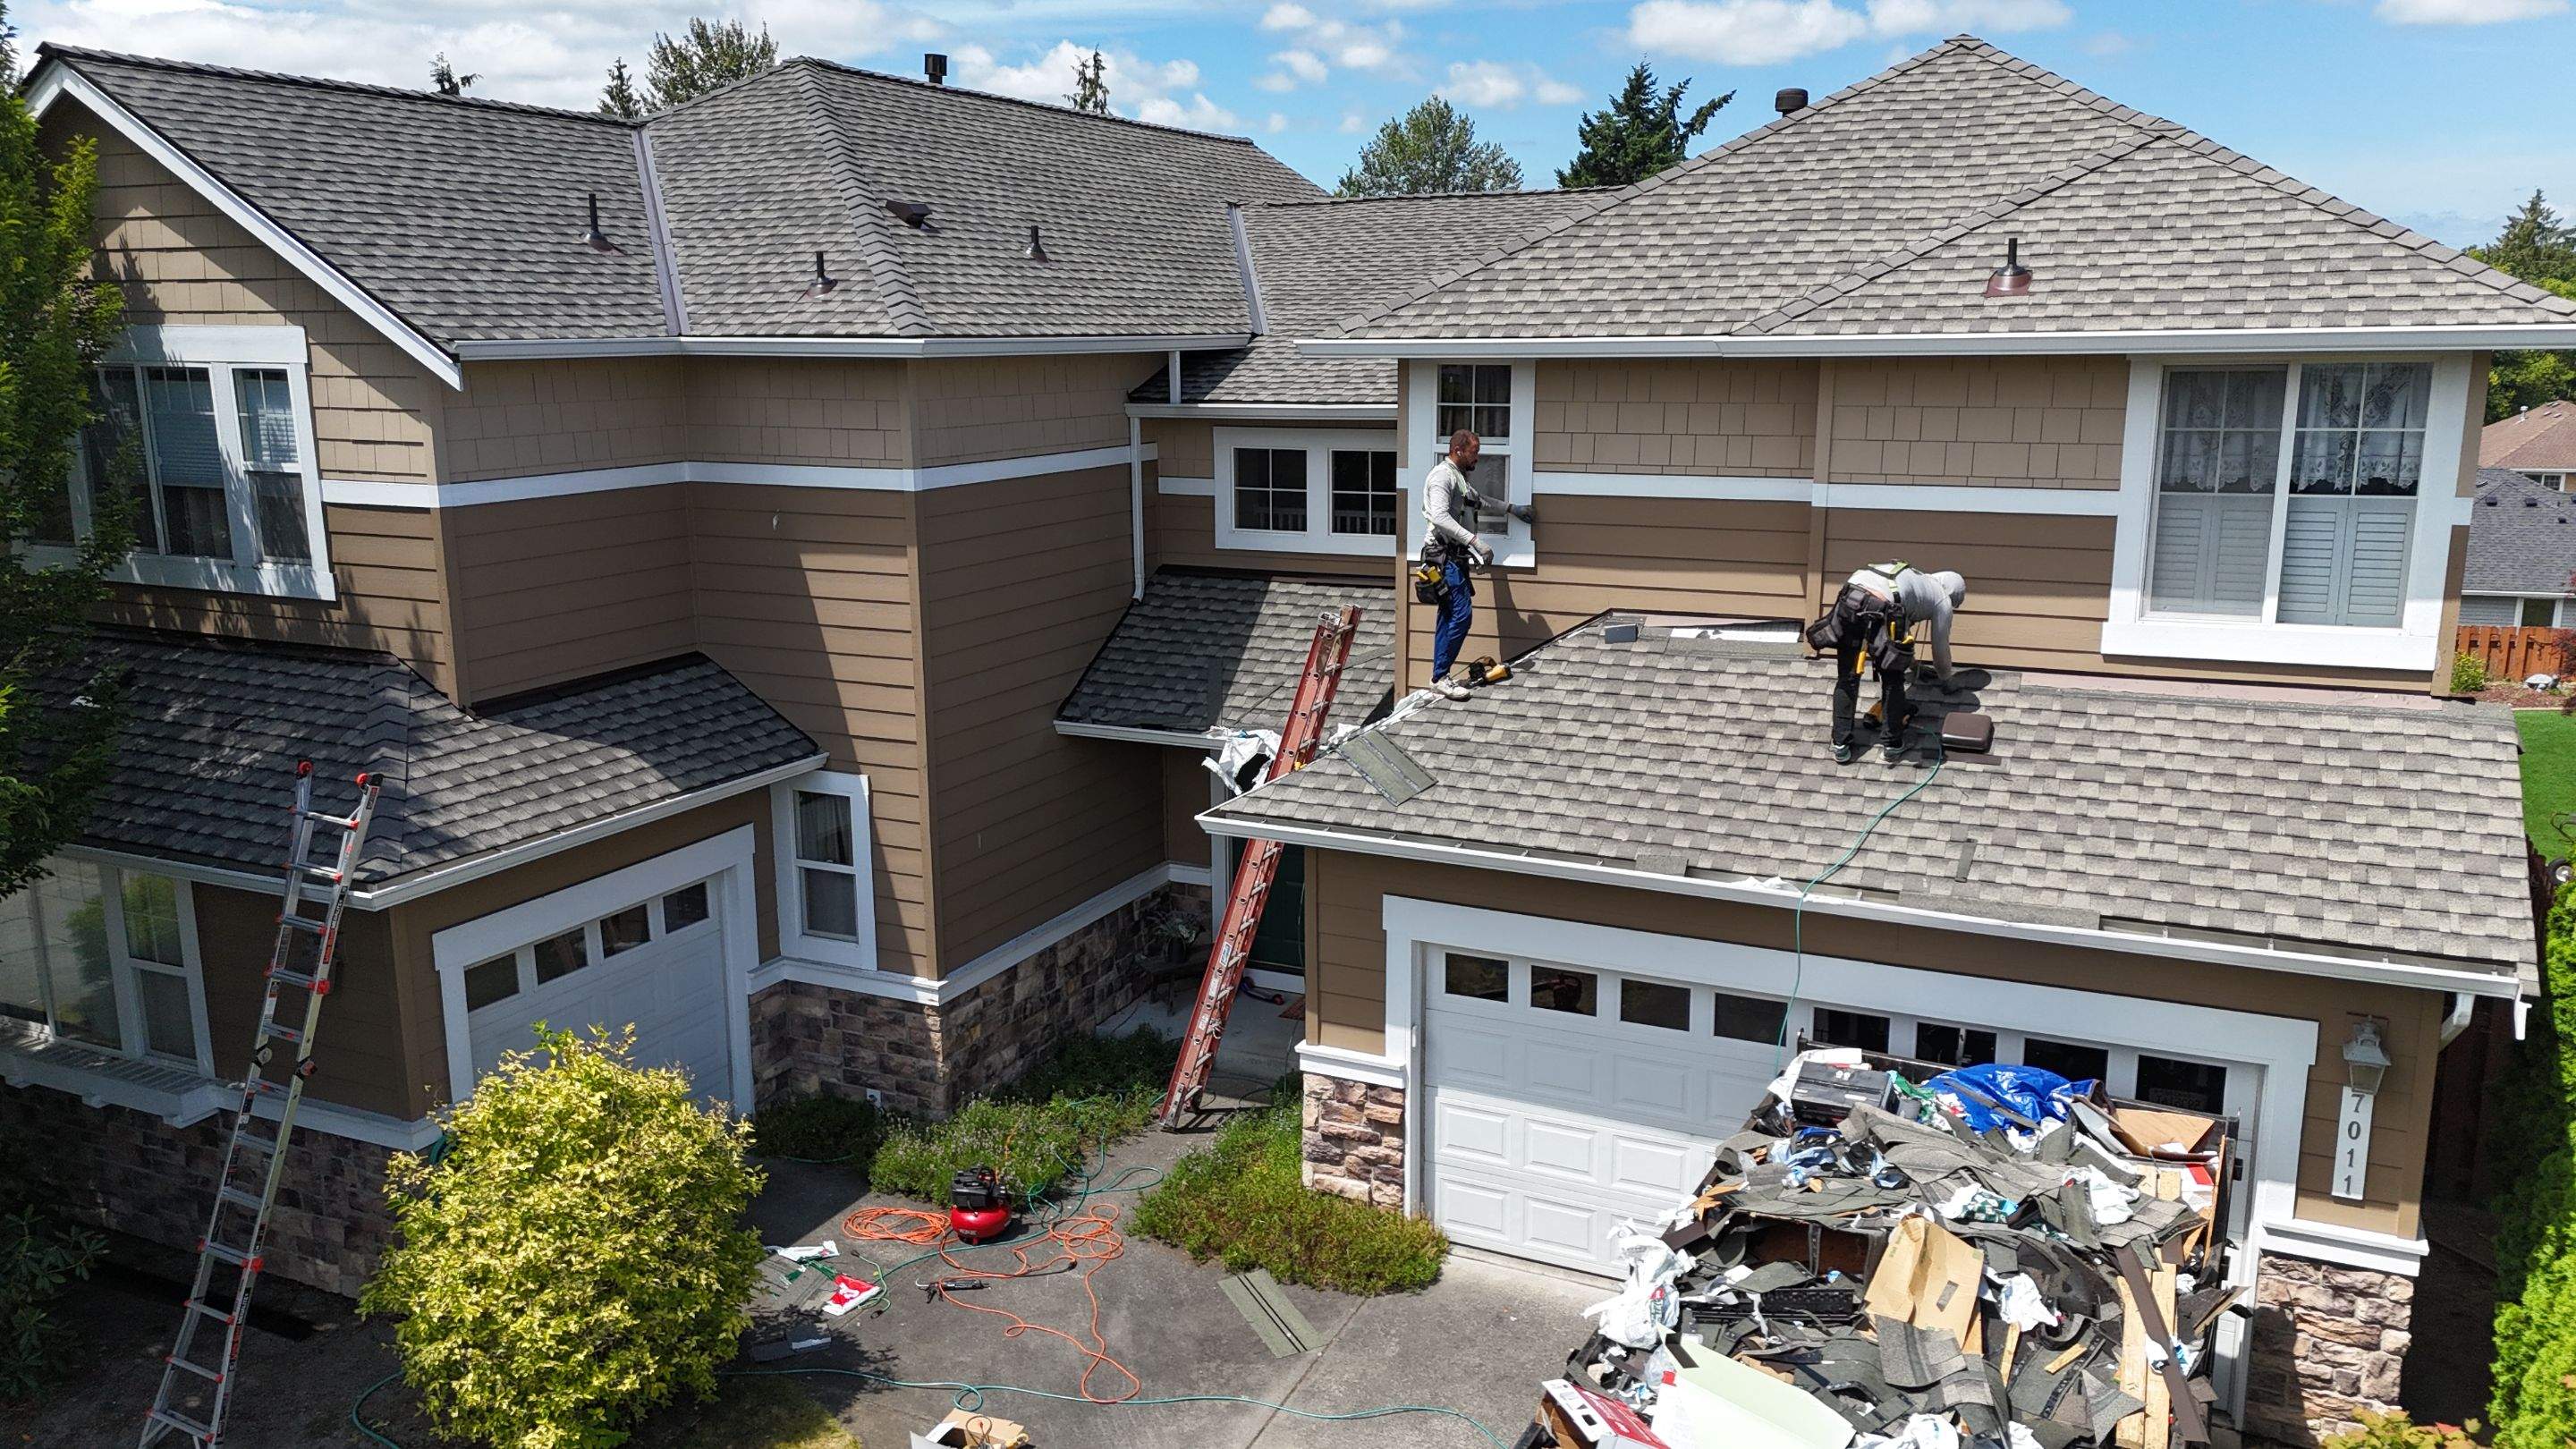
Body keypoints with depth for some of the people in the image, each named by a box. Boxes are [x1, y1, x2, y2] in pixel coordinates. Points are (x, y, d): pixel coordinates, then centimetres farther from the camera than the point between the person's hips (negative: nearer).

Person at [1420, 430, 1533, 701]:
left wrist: (1512, 508, 43)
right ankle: (1440, 677, -12)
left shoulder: (1459, 477, 22)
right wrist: (1476, 542, -28)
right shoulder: (1442, 475, -11)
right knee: (1461, 614, -15)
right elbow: (1440, 517, -25)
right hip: (1444, 554, -11)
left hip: (1455, 556, 11)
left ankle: (1440, 677, 14)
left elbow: (1479, 500, 43)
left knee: (1450, 616, 10)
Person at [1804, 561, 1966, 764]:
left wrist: (1911, 663, 70)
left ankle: (1841, 746, 19)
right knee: (1893, 680, 16)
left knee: (1847, 679, 16)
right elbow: (1940, 648, 32)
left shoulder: (1912, 576, 42)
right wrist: (1945, 679, 52)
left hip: (1847, 602, 6)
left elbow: (1902, 628, 56)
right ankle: (1891, 744, 23)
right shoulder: (1943, 600, 23)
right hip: (1878, 612, -6)